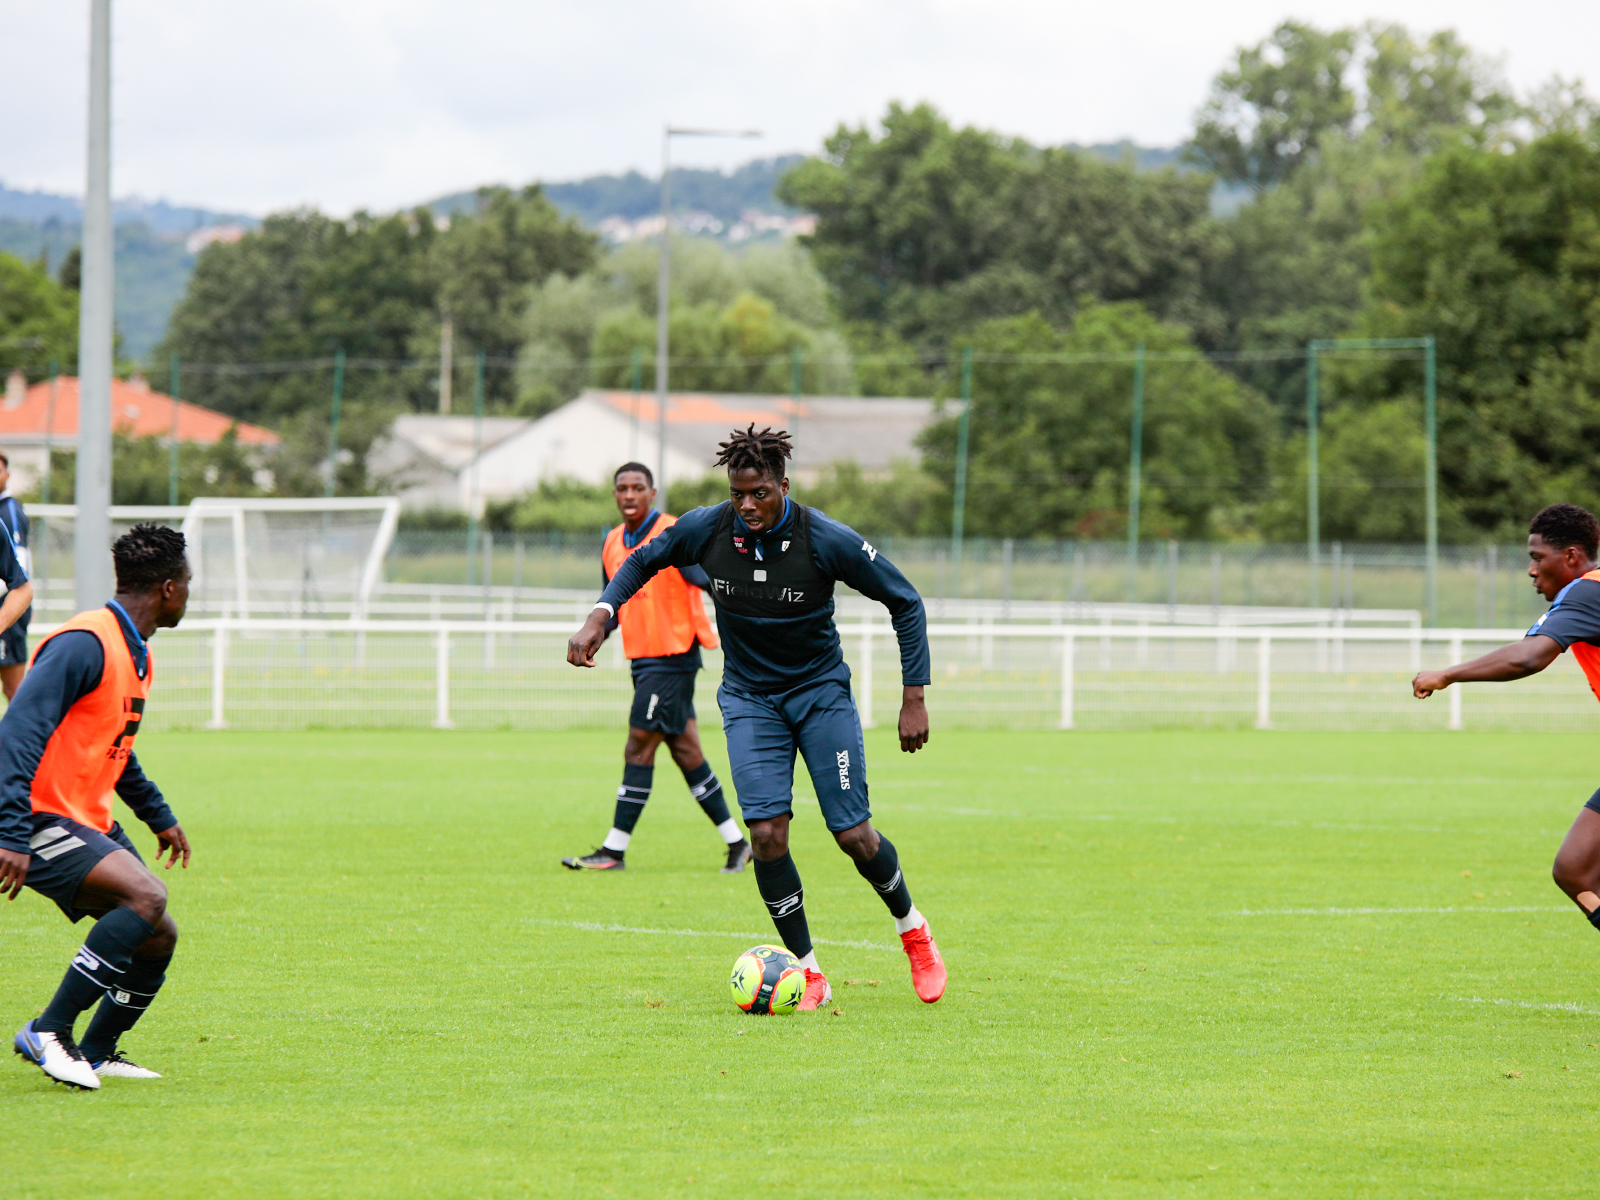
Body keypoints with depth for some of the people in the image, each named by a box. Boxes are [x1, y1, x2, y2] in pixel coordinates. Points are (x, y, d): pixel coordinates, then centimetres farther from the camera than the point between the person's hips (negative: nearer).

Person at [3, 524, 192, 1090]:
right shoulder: (85, 645, -18)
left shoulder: (137, 655, 14)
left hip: (89, 824, 10)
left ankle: (96, 1053, 22)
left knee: (157, 938, 7)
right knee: (146, 897, -26)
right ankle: (49, 1032, -21)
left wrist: (159, 816, 32)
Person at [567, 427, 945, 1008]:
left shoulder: (828, 540, -21)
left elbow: (905, 601, -11)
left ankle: (912, 928, 25)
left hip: (821, 692, -2)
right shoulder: (705, 529, -14)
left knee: (855, 836, -6)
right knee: (767, 833, -15)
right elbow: (641, 562, 7)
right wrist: (600, 616, -9)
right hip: (748, 696, 2)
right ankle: (808, 974, -1)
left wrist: (914, 698, -13)